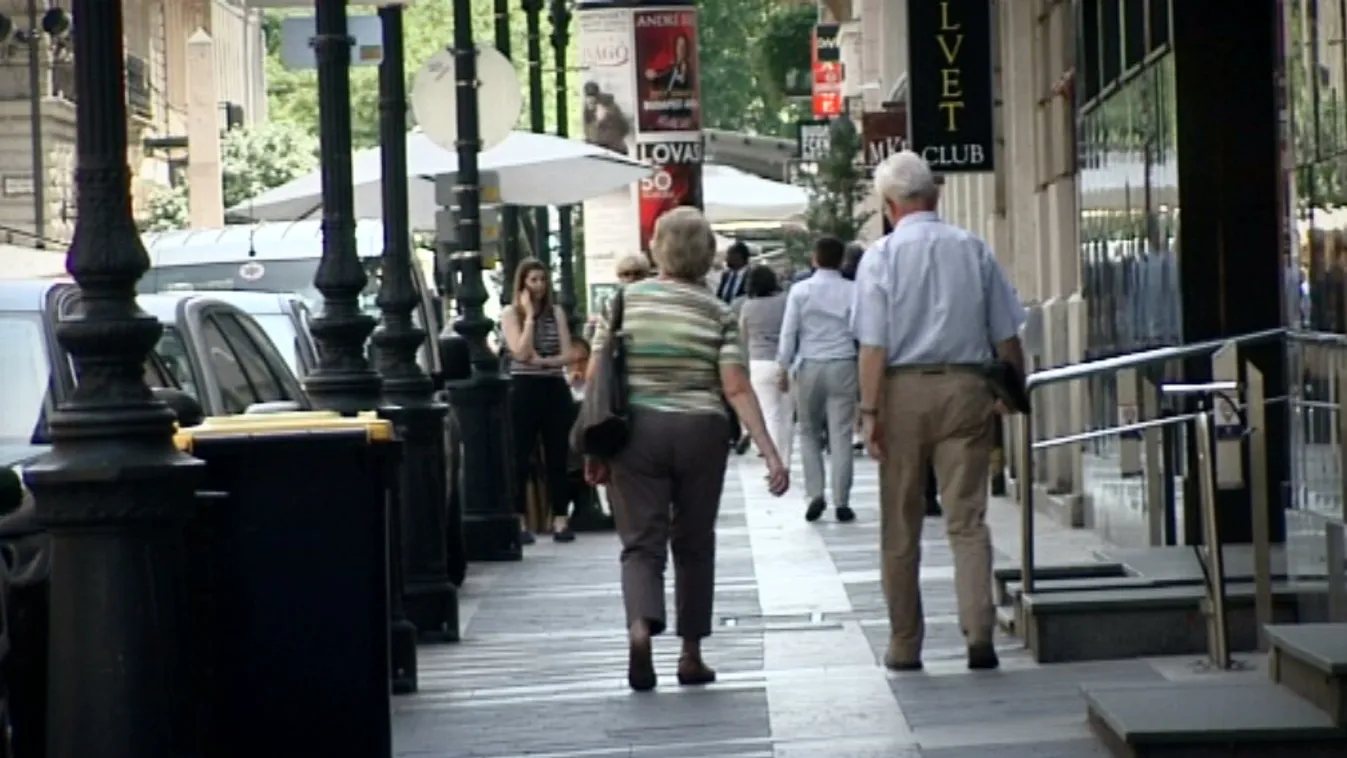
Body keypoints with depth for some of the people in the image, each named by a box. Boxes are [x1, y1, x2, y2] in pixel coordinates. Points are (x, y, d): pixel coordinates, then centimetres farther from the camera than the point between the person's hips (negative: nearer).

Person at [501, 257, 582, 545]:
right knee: (520, 458, -2)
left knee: (558, 457, 3)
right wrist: (530, 314, -11)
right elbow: (521, 352, -14)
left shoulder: (556, 312, 9)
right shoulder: (511, 314, -1)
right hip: (524, 389, -3)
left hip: (555, 389, 3)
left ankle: (560, 520, 5)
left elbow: (569, 354, 2)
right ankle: (520, 522, 1)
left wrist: (542, 361, -15)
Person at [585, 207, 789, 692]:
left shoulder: (625, 301, 1)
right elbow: (736, 388, -8)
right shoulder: (717, 312, -1)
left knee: (641, 542, 1)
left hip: (636, 429, 0)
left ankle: (640, 626, -27)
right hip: (699, 432, 0)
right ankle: (691, 656, 18)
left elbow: (595, 378, 0)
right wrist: (771, 454, -9)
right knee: (694, 543, 14)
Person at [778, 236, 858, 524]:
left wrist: (784, 367, 6)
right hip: (843, 367, 0)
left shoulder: (800, 291, -3)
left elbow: (789, 331, -2)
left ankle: (815, 494, 1)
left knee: (809, 433, 14)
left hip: (809, 367, 0)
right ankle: (841, 502, 1)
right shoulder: (852, 292, -3)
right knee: (841, 435, 2)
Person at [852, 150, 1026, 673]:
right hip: (965, 387, 1)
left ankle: (904, 645, 15)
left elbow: (874, 346, -9)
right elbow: (1006, 336, 7)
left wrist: (870, 411, -8)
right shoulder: (974, 250, 4)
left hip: (903, 392, -1)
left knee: (900, 527, 9)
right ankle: (979, 632, -14)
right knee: (967, 519, 1)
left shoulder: (881, 257, -4)